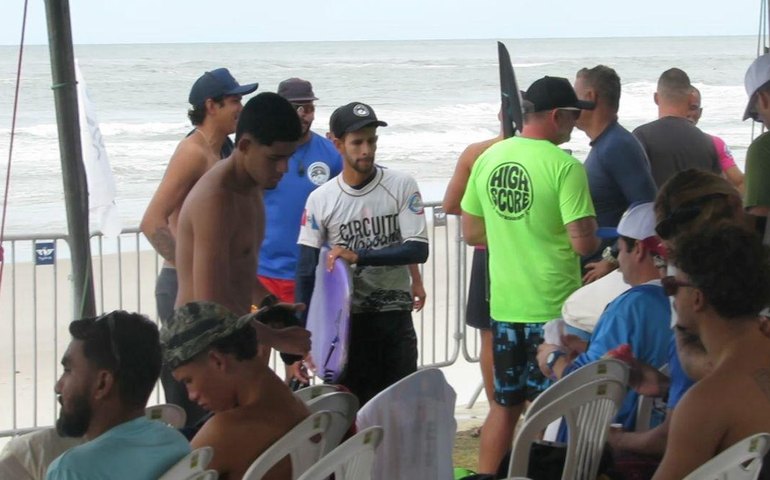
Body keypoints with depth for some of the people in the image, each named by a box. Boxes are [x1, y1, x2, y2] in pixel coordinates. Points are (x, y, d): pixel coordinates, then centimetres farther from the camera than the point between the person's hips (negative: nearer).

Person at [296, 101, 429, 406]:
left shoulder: (401, 186, -2)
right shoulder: (321, 199, -1)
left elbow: (418, 250, -10)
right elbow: (306, 271, 0)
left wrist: (358, 256, -19)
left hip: (395, 318, 0)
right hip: (347, 320, 0)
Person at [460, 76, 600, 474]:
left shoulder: (488, 158, 3)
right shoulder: (564, 166, -15)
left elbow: (472, 232, 11)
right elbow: (583, 243, -19)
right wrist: (591, 234, 3)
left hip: (503, 303, 6)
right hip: (553, 307, -5)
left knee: (504, 403, 18)